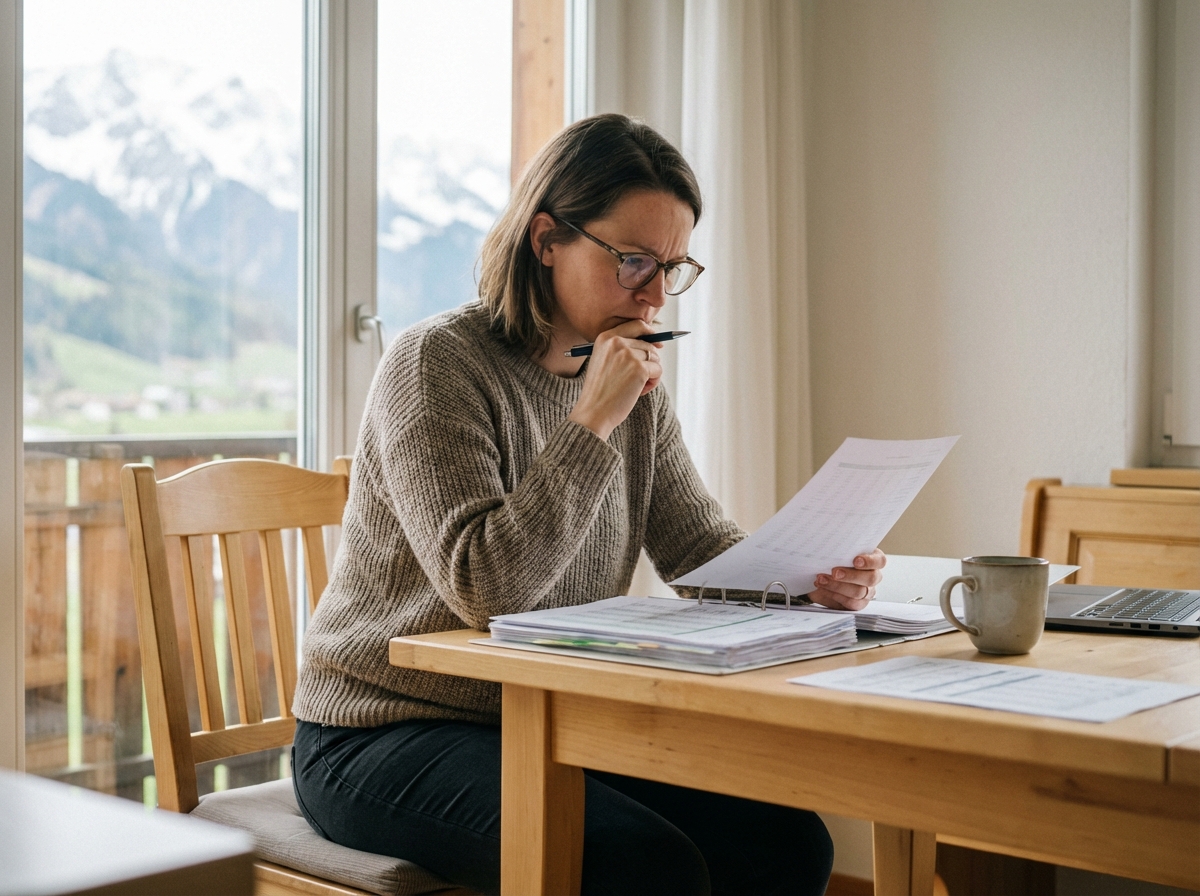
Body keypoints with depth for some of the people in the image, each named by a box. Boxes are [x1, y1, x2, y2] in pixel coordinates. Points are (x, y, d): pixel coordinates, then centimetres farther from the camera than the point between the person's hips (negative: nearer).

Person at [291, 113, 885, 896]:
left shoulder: (636, 387, 6)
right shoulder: (437, 363, -16)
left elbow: (701, 546, 7)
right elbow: (482, 588, -25)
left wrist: (807, 578, -13)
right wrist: (593, 422, -25)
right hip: (384, 739, -7)